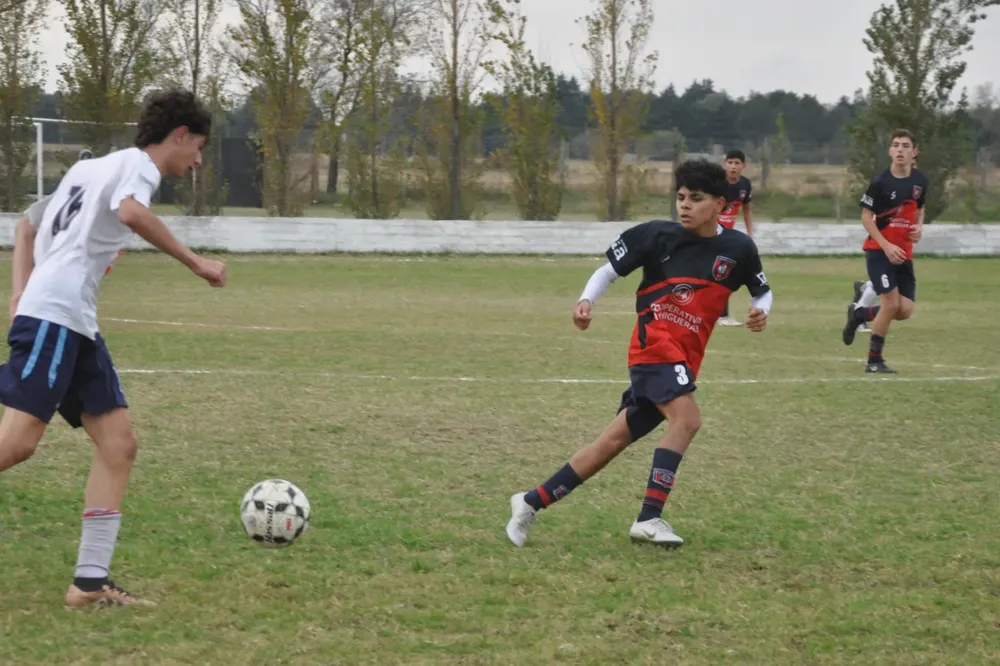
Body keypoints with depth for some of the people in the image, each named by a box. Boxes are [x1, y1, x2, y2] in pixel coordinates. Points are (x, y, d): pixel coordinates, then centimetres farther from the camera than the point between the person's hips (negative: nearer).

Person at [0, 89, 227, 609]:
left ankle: (90, 581, -1)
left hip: (76, 325, 10)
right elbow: (131, 213, -24)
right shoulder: (139, 163, -1)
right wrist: (196, 263, -18)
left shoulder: (89, 168, 27)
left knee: (117, 443, 3)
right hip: (54, 316, -10)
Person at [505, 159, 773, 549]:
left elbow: (762, 290, 17)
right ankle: (649, 519, -23)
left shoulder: (738, 249, 3)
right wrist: (586, 301, -14)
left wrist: (761, 311, -5)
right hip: (654, 345, -4)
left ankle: (531, 503, 15)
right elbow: (611, 269, 4)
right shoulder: (658, 235, -5)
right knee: (687, 419, -28)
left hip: (685, 358, 4)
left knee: (614, 441, 6)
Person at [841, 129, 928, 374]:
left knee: (905, 311, -2)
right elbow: (866, 217, -9)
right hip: (879, 250, -6)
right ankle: (874, 360, -1)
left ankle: (859, 313, 26)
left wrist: (919, 227, -2)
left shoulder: (920, 181, 2)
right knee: (891, 302, -16)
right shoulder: (880, 182, -14)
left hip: (904, 253, 6)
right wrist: (887, 246, -17)